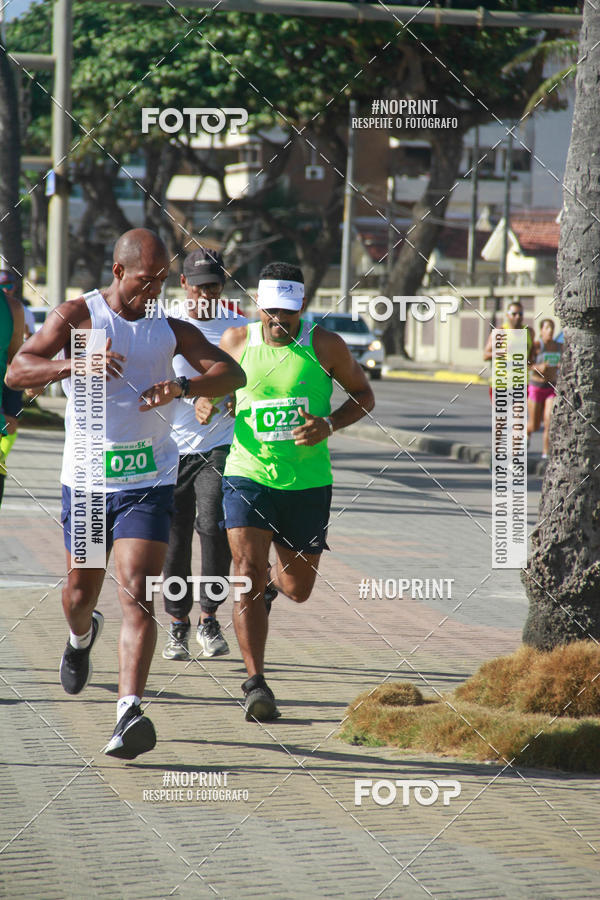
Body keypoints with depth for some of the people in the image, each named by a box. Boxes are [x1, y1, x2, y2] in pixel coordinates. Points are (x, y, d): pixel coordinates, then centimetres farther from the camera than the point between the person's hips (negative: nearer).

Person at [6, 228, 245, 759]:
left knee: (137, 594, -15)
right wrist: (76, 364, -32)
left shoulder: (169, 328, 6)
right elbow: (17, 372, -14)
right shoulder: (77, 315, -3)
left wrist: (183, 387, -25)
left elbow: (233, 374, -4)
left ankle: (129, 713, -23)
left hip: (148, 482, 0)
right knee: (80, 594, 15)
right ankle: (82, 637, 52)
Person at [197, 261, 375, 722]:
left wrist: (329, 425, -11)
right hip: (248, 476, 0)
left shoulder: (326, 346, -4)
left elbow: (364, 396, 7)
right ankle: (256, 684, -9)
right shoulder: (236, 342, 0)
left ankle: (276, 579, 50)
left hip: (308, 482, 1)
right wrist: (207, 404, -8)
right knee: (248, 578, -15)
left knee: (299, 589, 11)